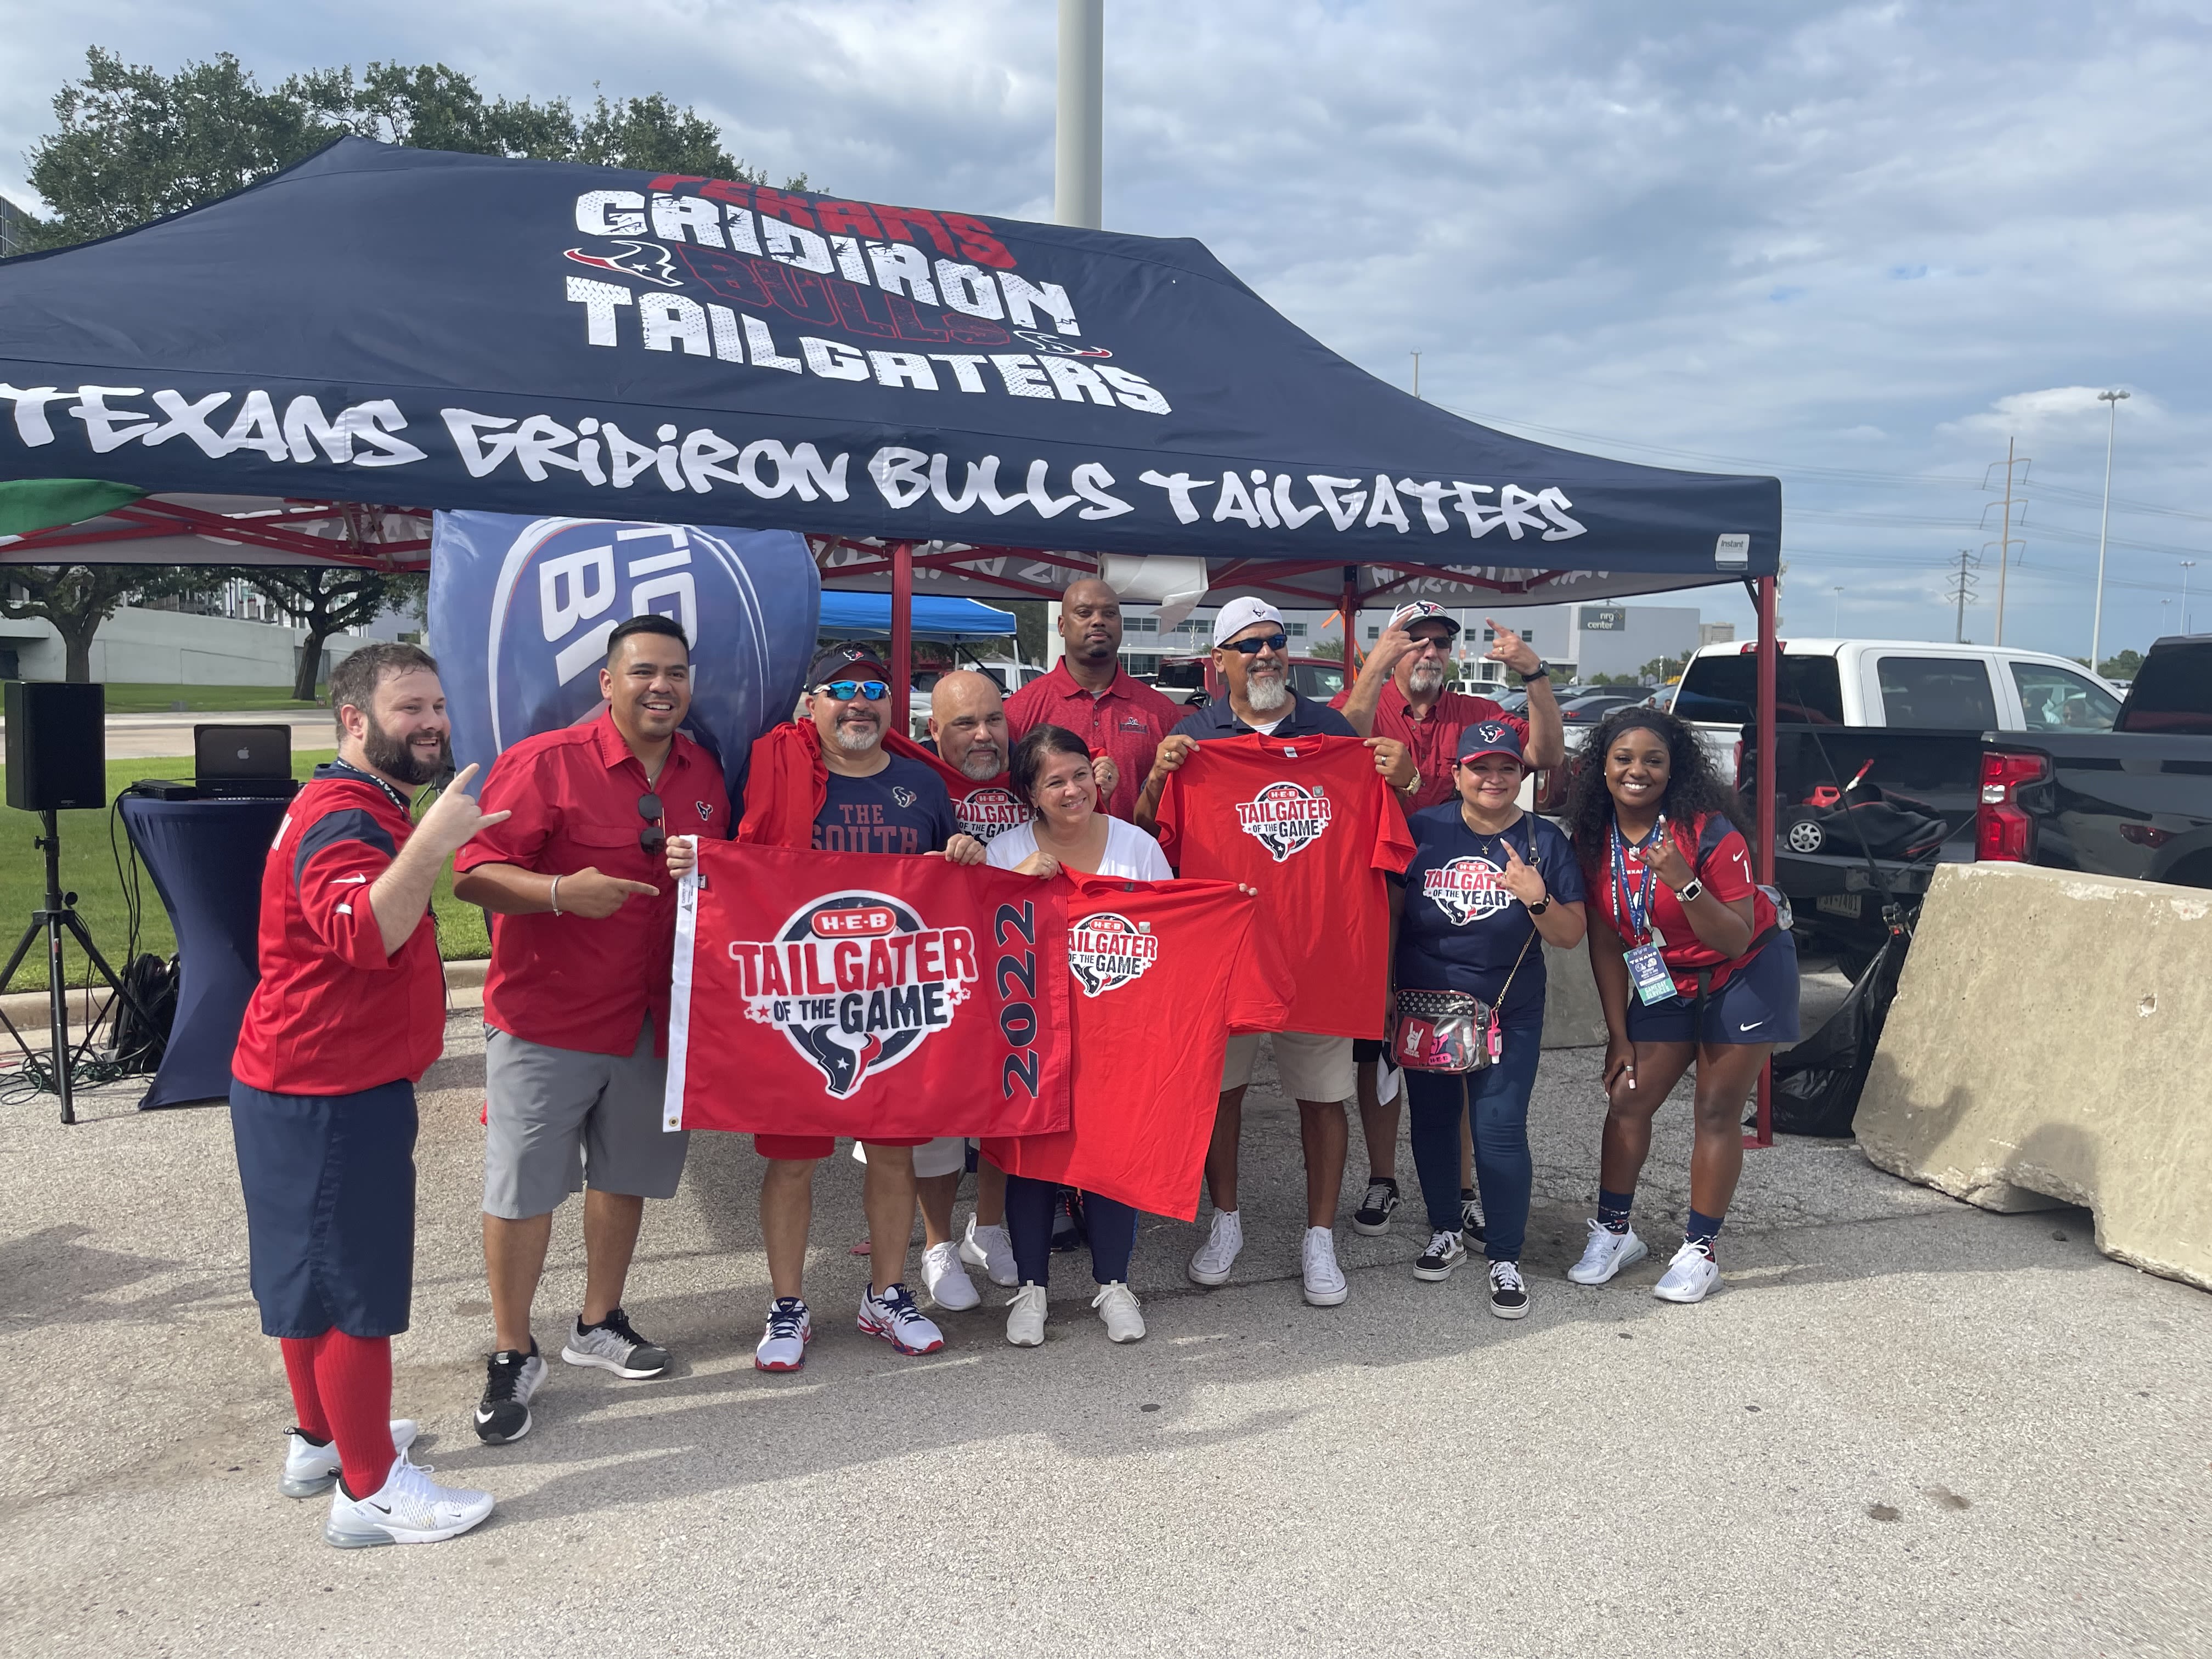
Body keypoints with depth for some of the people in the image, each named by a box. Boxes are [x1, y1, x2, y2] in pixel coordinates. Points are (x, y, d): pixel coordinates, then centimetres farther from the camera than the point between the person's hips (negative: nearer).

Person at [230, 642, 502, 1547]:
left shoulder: (363, 807, 15)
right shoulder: (344, 820, -21)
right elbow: (365, 934, -41)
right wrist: (432, 840, -49)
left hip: (314, 1087, 11)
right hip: (328, 1097, -11)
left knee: (312, 1269, 21)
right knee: (355, 1284, -2)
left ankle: (322, 1438, 36)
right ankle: (371, 1488, 9)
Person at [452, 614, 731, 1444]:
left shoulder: (705, 775, 6)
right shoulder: (543, 762, -13)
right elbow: (473, 874, -16)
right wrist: (561, 892, -30)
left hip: (656, 1017, 5)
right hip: (546, 1016, -5)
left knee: (625, 1175, 17)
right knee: (523, 1188, 2)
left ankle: (598, 1325, 37)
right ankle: (512, 1355, 20)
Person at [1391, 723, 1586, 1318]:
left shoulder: (1544, 841, -2)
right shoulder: (1423, 829, -3)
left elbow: (1571, 936, -3)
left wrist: (1536, 898, -20)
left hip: (1508, 1013, -2)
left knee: (1500, 1130, -6)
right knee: (1432, 1121, 13)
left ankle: (1506, 1258, 8)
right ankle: (1446, 1231, 32)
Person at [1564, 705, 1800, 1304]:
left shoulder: (1708, 833, -25)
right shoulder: (1595, 838, -10)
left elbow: (1737, 941, -27)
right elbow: (1606, 941, -3)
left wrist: (1684, 882, -41)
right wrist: (1619, 1034, -1)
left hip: (1747, 977, -5)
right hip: (1666, 982, 5)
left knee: (1717, 1111, -2)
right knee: (1627, 1100, 2)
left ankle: (1700, 1251, 9)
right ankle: (1613, 1231, 18)